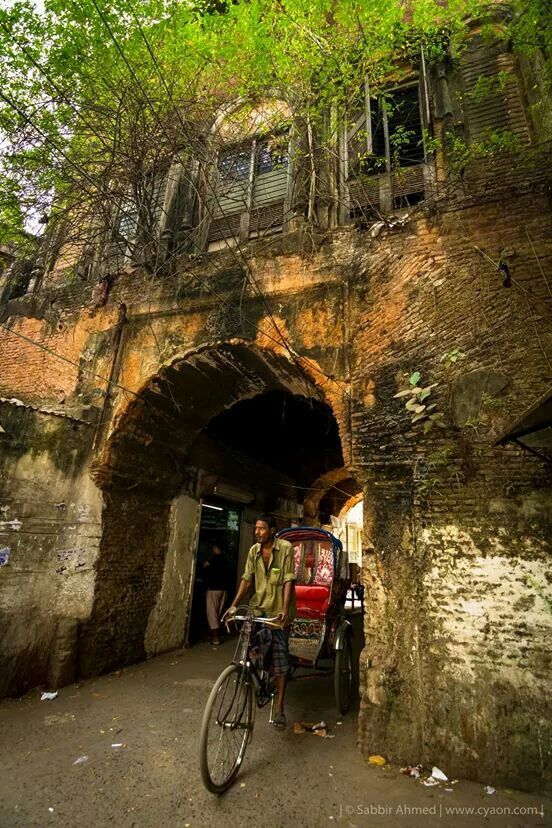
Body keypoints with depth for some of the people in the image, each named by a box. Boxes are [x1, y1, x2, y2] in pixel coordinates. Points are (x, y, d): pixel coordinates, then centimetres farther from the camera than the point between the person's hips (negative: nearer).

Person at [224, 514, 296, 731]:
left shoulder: (286, 548, -13)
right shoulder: (254, 551, 1)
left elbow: (289, 581, -15)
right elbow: (246, 579, 4)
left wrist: (285, 609, -24)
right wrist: (234, 604, -4)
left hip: (278, 611, -4)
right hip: (258, 608, 4)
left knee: (279, 657, -2)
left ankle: (279, 709, 8)